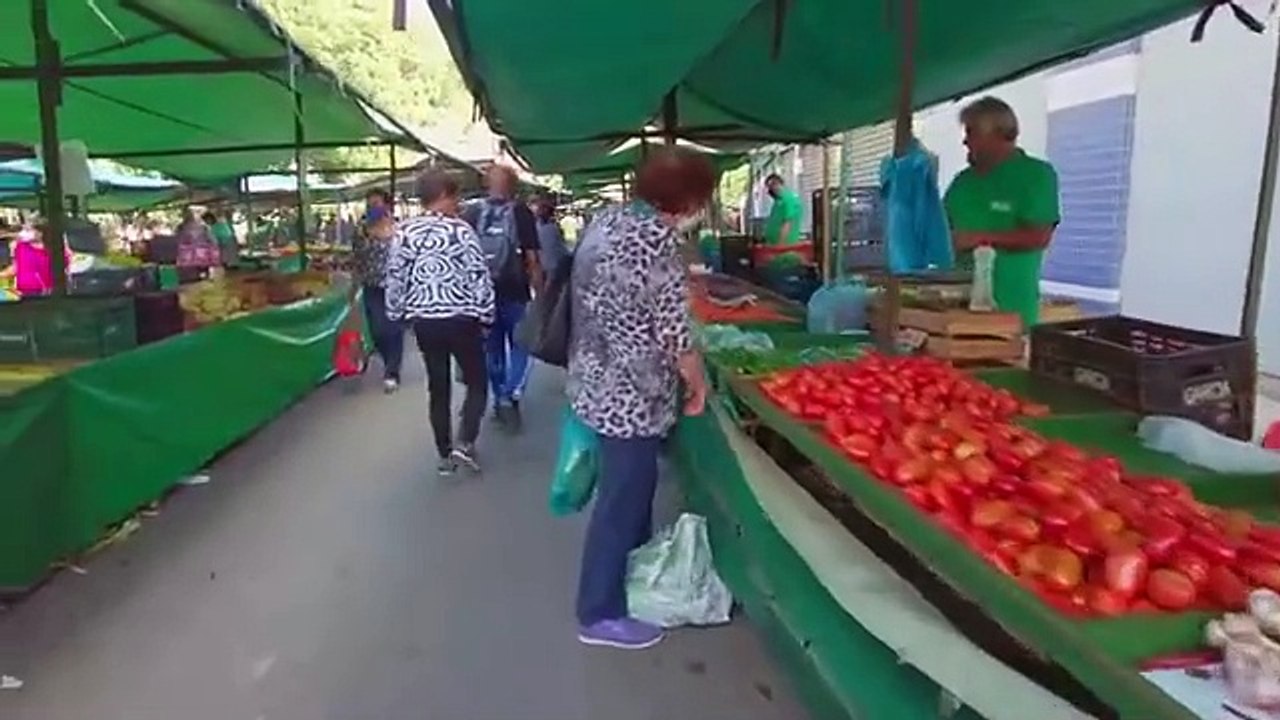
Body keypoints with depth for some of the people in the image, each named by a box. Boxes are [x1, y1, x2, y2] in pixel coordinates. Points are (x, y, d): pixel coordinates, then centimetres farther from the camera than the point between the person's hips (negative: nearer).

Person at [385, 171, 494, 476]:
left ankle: (445, 454, 18)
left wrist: (398, 315, 15)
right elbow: (478, 276, -9)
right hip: (461, 319, -4)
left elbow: (395, 278, 4)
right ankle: (464, 444, -4)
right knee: (477, 383, 11)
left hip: (424, 321, 4)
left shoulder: (404, 232, 2)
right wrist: (485, 316, 0)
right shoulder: (461, 230, -8)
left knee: (438, 388, 13)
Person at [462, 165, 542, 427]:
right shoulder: (521, 212, -7)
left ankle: (499, 398, 23)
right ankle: (510, 397, -7)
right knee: (519, 345, 9)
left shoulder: (472, 213, 2)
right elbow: (532, 257, -9)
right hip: (514, 291, -3)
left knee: (492, 348, 16)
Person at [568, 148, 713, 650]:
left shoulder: (604, 221, 6)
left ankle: (637, 579, 44)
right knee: (622, 501, 5)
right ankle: (601, 614, 21)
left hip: (596, 381, 9)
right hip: (631, 394, -9)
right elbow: (674, 331, -19)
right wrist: (698, 383, -3)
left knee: (632, 490, 25)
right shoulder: (657, 239, -21)